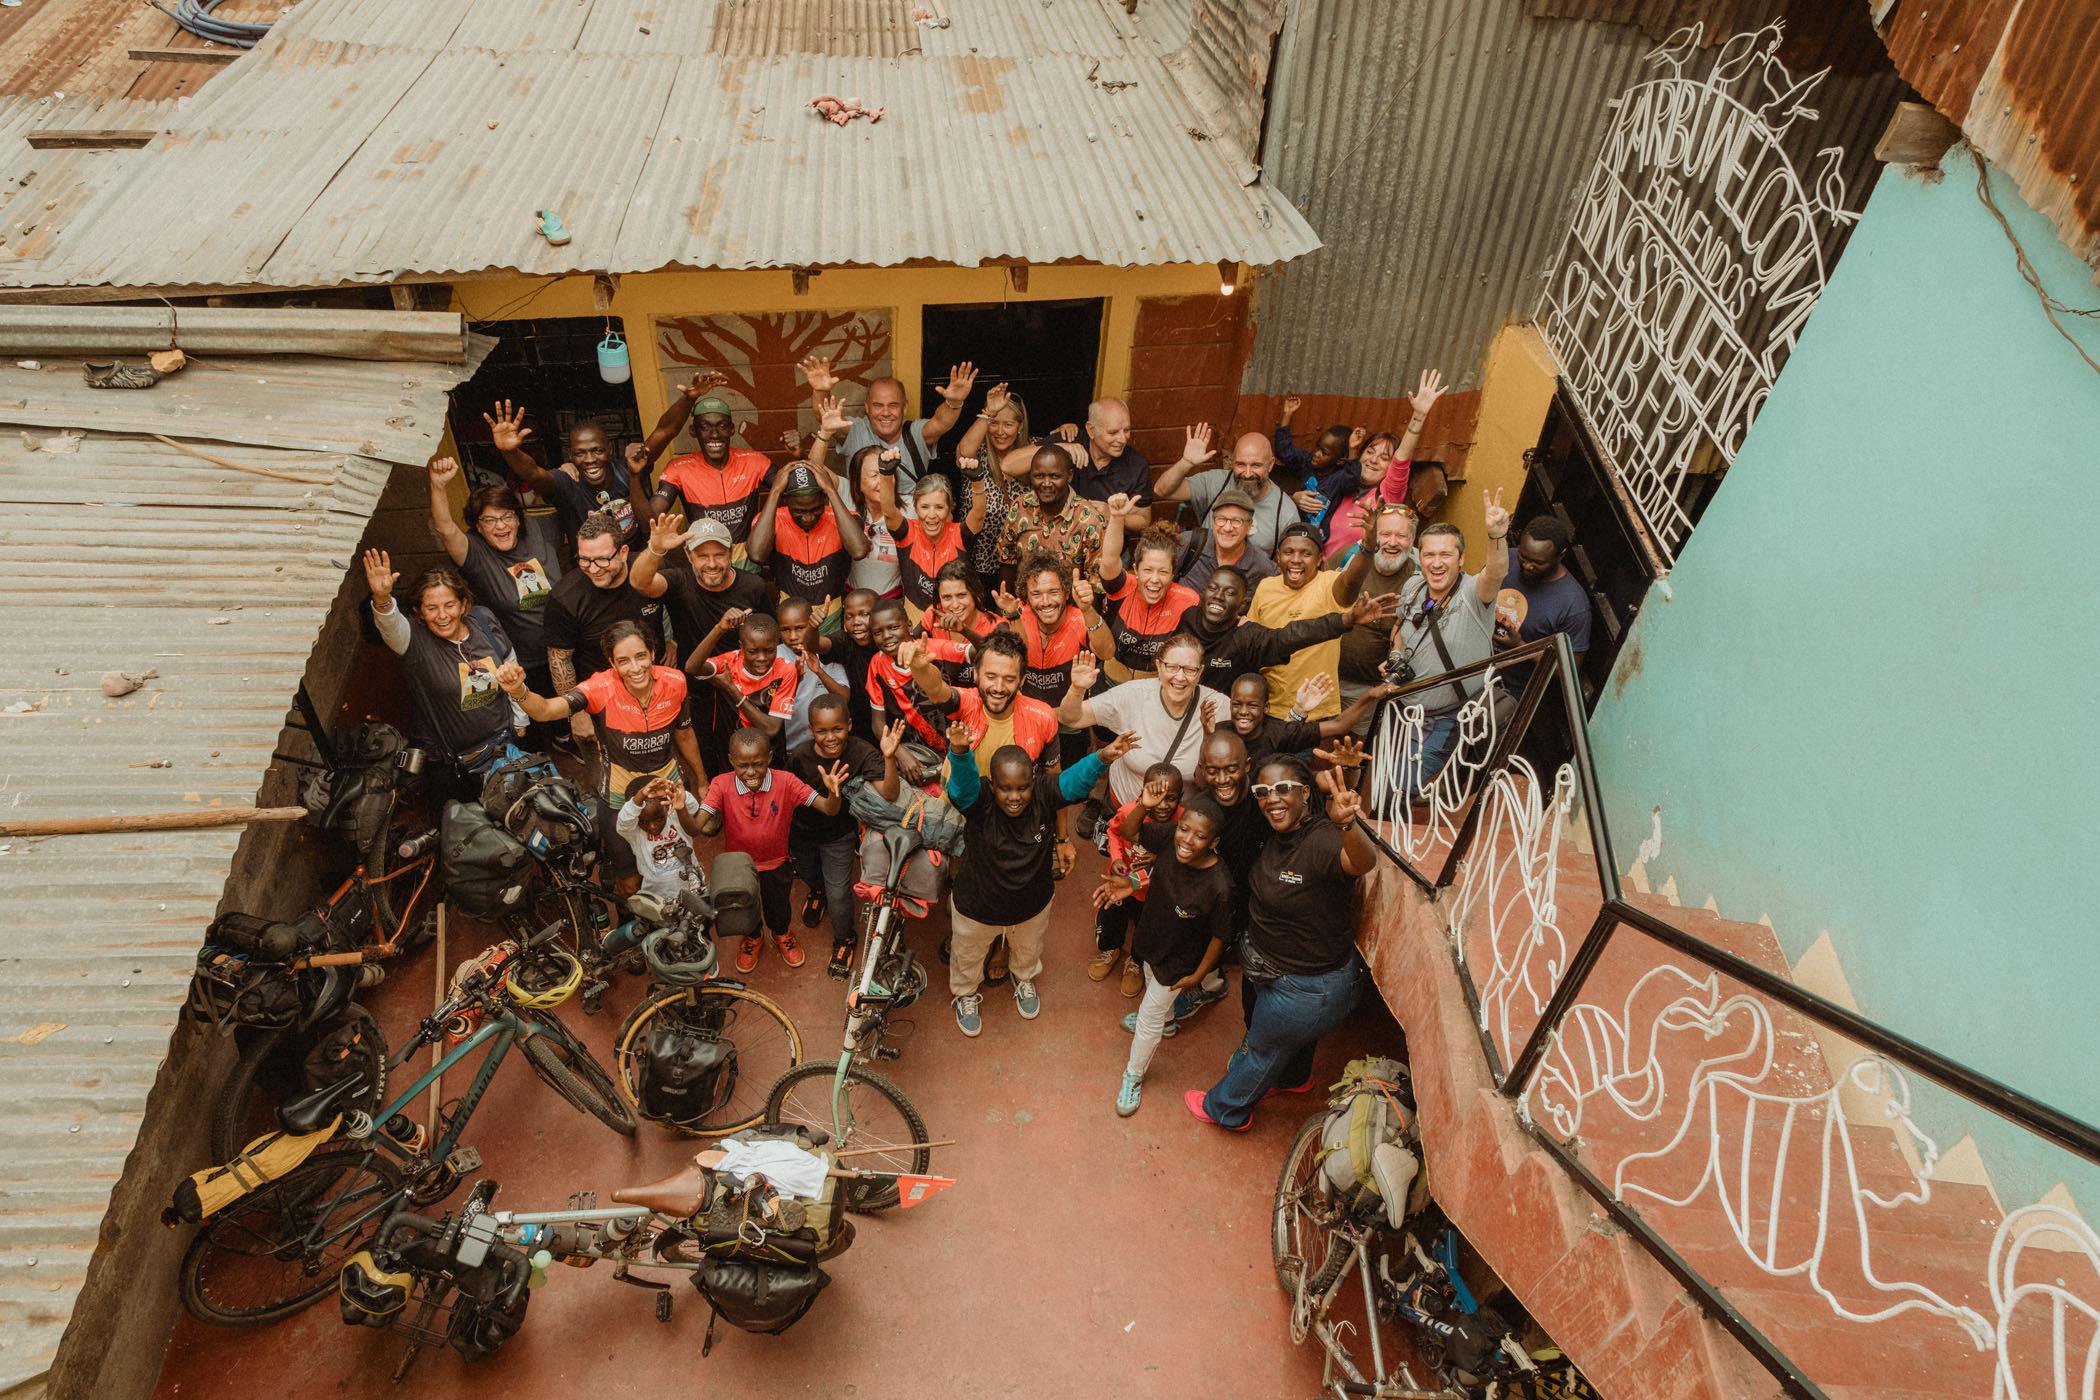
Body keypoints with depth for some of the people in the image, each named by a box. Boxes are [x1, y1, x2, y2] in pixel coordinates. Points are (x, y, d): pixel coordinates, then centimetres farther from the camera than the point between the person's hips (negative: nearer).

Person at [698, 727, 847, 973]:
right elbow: (696, 826, -32)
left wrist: (833, 792, -51)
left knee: (778, 910, 25)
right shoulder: (722, 785, -24)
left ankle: (782, 935, 60)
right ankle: (752, 938, 61)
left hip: (776, 865, 0)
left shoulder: (785, 782, -24)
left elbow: (829, 810, -28)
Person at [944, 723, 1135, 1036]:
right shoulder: (978, 801, -35)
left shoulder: (1043, 794, -27)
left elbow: (1076, 779, -38)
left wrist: (1103, 758, -58)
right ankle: (966, 994, 62)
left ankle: (1024, 979, 70)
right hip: (976, 907, -2)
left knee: (1028, 949, 35)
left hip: (1032, 904, 2)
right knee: (969, 955, 29)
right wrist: (960, 751, -76)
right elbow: (962, 781, -54)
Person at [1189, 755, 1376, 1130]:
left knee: (1266, 1047, 20)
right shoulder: (1277, 833, -10)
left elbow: (1361, 862, -59)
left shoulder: (1322, 840, -36)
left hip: (1309, 989, -8)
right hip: (1274, 967, 8)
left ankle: (1225, 1109, 48)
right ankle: (1293, 1078, 68)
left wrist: (1347, 824, -80)